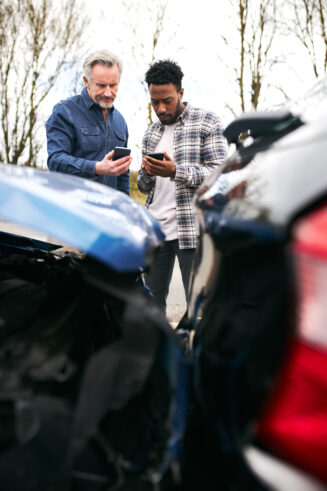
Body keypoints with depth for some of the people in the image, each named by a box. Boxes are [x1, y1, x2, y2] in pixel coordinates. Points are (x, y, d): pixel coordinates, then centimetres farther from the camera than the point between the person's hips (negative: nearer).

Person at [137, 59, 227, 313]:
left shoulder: (207, 122, 0)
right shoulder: (151, 133, 17)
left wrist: (176, 172, -22)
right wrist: (147, 174, -4)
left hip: (191, 229, -5)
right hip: (155, 229, 6)